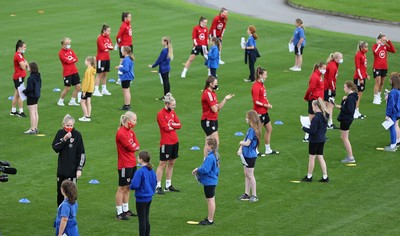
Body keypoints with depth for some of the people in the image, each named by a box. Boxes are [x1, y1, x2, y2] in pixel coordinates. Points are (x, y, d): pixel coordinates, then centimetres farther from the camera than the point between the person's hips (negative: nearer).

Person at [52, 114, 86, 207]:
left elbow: (82, 153, -6)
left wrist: (79, 168, -10)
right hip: (61, 168, 4)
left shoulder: (77, 135, -8)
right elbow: (55, 147, -6)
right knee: (60, 191, 13)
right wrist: (64, 139, -19)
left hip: (73, 169, -4)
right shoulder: (60, 133, 3)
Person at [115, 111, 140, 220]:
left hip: (132, 164, 9)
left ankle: (126, 210, 24)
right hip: (125, 165, -9)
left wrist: (133, 146, -12)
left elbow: (137, 146, 5)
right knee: (122, 188, -3)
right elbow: (131, 147, -18)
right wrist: (134, 146, 1)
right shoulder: (121, 133, -18)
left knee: (128, 187, 15)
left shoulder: (131, 132, 12)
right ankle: (119, 213, 2)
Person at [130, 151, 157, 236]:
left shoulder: (140, 172, -23)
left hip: (141, 199, -8)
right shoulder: (152, 171, 2)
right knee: (146, 219, 17)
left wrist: (131, 185, -4)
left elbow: (134, 185, -25)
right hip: (149, 198, 8)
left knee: (142, 220, 1)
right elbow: (154, 183, 12)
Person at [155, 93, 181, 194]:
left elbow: (179, 125, 5)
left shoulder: (172, 112, 10)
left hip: (175, 141, 8)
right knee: (163, 164, -3)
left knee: (171, 163, 13)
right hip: (166, 142, -8)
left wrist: (171, 125, -12)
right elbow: (166, 128, -19)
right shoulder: (161, 114, -14)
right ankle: (158, 187, 2)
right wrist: (175, 125, -3)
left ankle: (168, 185, 22)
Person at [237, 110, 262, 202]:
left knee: (250, 175, -1)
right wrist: (240, 149, -5)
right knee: (246, 175, 14)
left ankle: (254, 195, 7)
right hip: (246, 155, 9)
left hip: (251, 156, -9)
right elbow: (245, 140, 9)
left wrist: (241, 143, -4)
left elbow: (247, 143, -23)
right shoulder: (250, 129, 7)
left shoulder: (252, 130, -22)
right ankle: (247, 194, 22)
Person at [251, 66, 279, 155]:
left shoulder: (261, 84, 10)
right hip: (259, 112, -10)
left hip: (264, 111, 10)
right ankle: (255, 151, 12)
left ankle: (268, 150, 27)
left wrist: (268, 104, 3)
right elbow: (256, 101, -22)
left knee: (269, 129, 17)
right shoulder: (256, 86, -20)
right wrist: (266, 105, -17)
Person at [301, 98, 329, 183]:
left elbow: (312, 131, -22)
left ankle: (309, 176, 16)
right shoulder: (325, 116, 3)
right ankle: (325, 177, 12)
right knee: (320, 157, 14)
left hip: (314, 140, -8)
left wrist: (304, 128, -8)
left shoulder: (316, 118, -23)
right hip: (322, 139, 8)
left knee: (311, 158, 5)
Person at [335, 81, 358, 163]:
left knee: (344, 138, -3)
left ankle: (350, 157, 1)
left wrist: (340, 107, -20)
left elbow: (349, 110, -27)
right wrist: (343, 100, -2)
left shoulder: (350, 98, -22)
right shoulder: (350, 97, 10)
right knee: (343, 138, 18)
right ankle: (349, 155, 24)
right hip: (345, 119, 11)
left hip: (346, 120, -11)